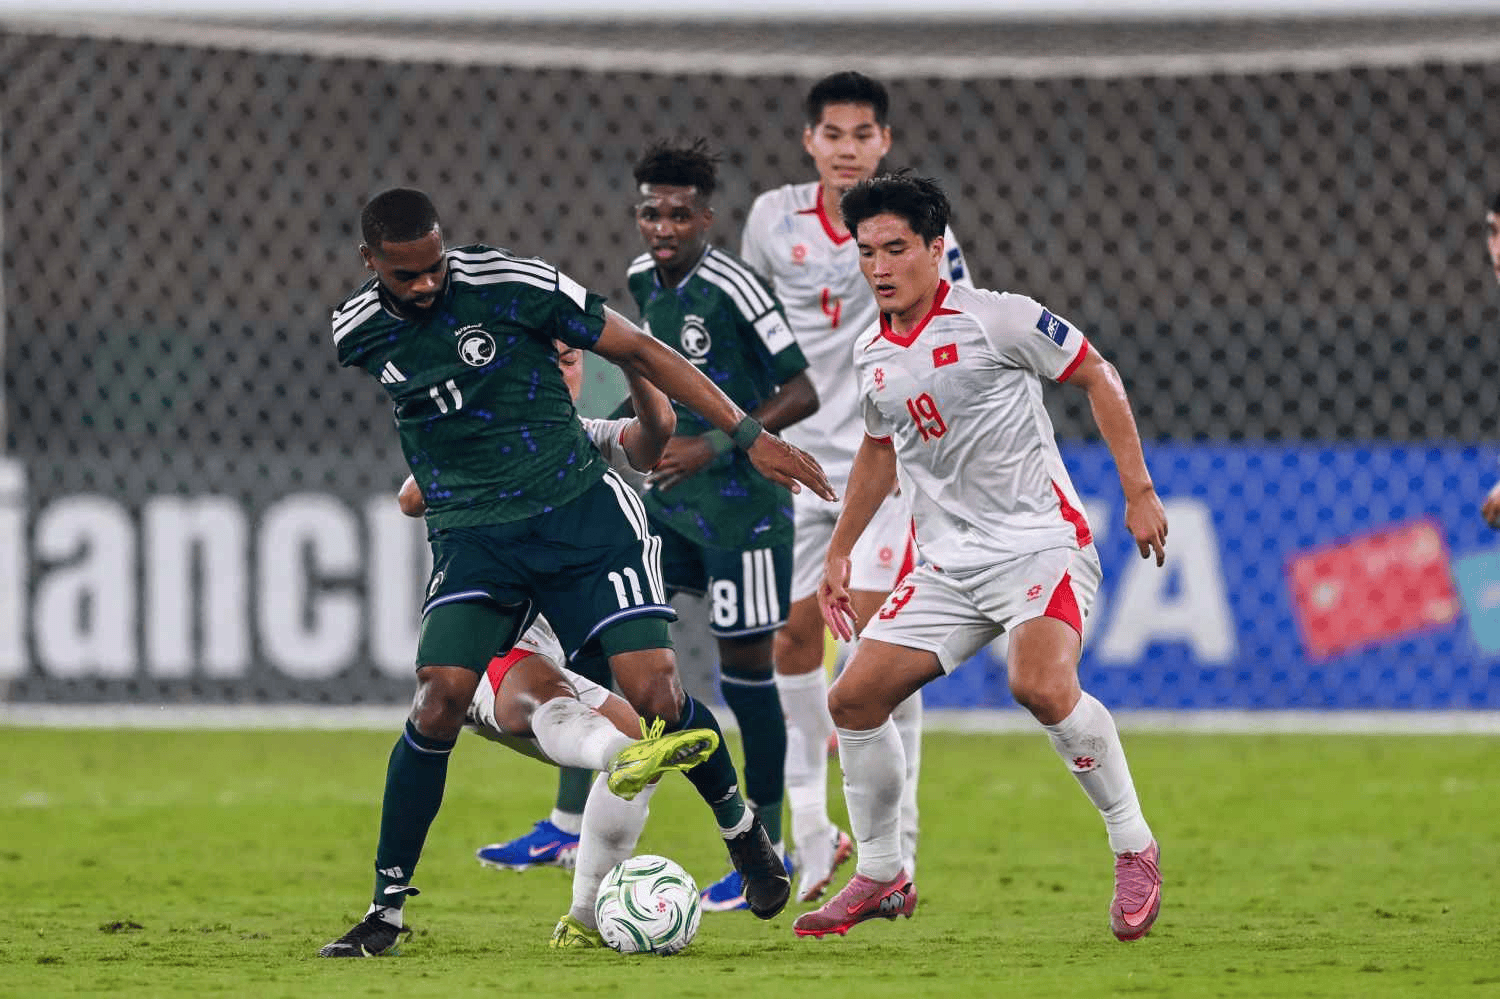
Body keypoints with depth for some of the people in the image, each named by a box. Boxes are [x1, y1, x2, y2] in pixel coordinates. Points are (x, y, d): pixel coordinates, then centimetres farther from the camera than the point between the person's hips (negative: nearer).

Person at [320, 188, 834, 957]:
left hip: (579, 510, -2)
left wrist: (747, 434, -6)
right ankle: (386, 909, -6)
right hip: (472, 535, 2)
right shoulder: (357, 333, -2)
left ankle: (740, 827, 20)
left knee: (653, 693, -10)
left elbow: (637, 350, -4)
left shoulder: (509, 284, -12)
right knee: (440, 700, -17)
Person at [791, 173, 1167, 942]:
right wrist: (840, 552, 28)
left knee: (1041, 686, -31)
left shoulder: (995, 319, -10)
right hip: (947, 563, 7)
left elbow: (1097, 378, -3)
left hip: (1040, 541, -7)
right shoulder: (872, 354, 10)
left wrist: (1139, 490, -7)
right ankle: (881, 877, 15)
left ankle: (1133, 848, -12)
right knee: (854, 699, -2)